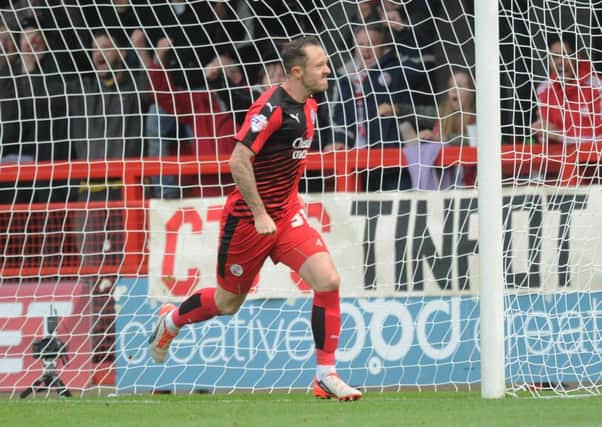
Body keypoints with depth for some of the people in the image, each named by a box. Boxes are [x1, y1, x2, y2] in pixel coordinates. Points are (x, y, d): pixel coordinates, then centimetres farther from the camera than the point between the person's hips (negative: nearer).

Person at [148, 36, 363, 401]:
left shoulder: (308, 106, 5)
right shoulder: (272, 107, -22)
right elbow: (238, 162, -26)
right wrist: (260, 214, -24)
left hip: (287, 213, 7)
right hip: (247, 217, -7)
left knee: (328, 279, -14)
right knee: (228, 302, 10)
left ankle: (326, 376, -8)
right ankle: (171, 321, 43)